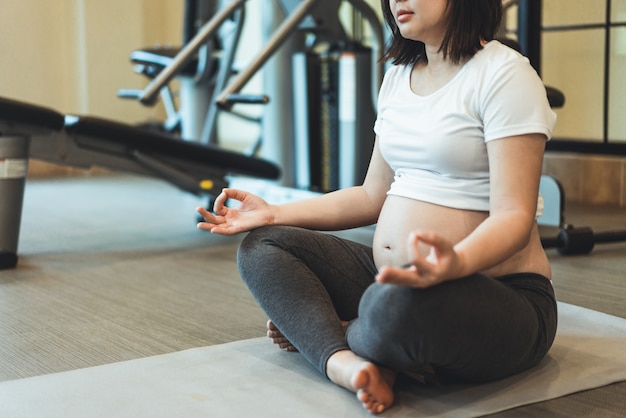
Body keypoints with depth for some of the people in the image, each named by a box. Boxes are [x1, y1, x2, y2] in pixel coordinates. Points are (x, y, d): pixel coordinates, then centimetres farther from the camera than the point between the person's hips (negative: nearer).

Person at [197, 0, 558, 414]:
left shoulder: (504, 74, -12)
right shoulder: (399, 74, 13)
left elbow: (514, 217, -20)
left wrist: (457, 263, -41)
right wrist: (273, 213, 10)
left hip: (496, 292, -8)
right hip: (390, 275, 8)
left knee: (395, 303, -39)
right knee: (261, 247, 0)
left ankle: (321, 331, -5)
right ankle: (346, 362, -23)